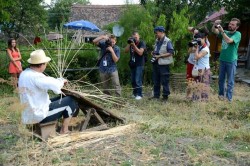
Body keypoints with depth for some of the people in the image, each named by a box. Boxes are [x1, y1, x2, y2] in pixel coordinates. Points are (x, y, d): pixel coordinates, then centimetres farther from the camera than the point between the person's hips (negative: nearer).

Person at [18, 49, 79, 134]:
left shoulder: (24, 74, 4)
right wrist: (62, 81, -9)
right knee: (71, 101, 1)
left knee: (60, 99, 26)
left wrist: (58, 80, 6)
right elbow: (55, 85, -31)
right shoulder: (35, 76, -25)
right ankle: (64, 131, 12)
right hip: (40, 115, -9)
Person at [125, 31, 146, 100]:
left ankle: (139, 95, -4)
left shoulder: (142, 43, -6)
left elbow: (140, 53, -18)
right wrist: (129, 44, -10)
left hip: (139, 64, -6)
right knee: (133, 80, 10)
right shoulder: (131, 42, 10)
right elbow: (126, 51, 3)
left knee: (138, 80, -11)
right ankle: (135, 93, 22)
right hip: (132, 64, 6)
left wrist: (134, 45, -21)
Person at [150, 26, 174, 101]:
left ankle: (165, 96, 9)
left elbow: (170, 53, -16)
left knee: (164, 81, -1)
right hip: (156, 63, 8)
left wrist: (159, 56, -18)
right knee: (156, 80, 13)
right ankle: (156, 95, 24)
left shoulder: (167, 41, -11)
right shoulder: (157, 41, 13)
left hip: (163, 64, -8)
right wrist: (153, 53, 5)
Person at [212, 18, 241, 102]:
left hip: (231, 61, -6)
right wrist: (215, 24, -18)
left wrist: (222, 31, -30)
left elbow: (229, 41, -25)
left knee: (230, 81, 2)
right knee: (221, 79, 13)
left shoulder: (238, 34, -10)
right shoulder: (225, 32, 8)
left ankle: (228, 98, 8)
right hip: (222, 59, 6)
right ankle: (221, 94, 26)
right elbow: (213, 31, 1)